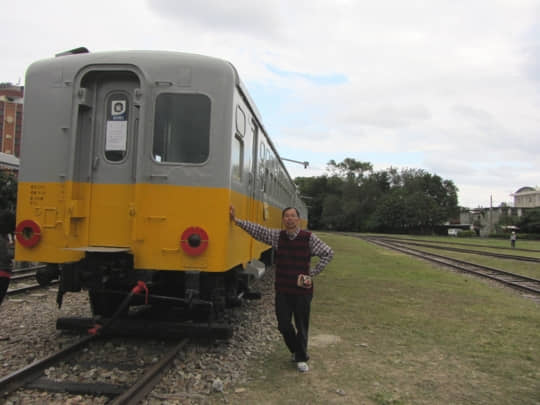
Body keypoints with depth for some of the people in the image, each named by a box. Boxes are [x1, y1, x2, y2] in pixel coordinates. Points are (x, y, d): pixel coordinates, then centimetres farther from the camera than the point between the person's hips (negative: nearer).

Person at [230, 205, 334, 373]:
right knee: (284, 325, 10)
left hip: (302, 290, -3)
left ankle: (301, 359, 27)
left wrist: (313, 273, -6)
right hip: (282, 290, 3)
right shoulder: (277, 236, 1)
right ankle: (295, 350, 37)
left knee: (301, 326, 8)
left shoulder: (309, 238, -8)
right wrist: (236, 220, -8)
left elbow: (328, 253, -4)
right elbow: (257, 229, -2)